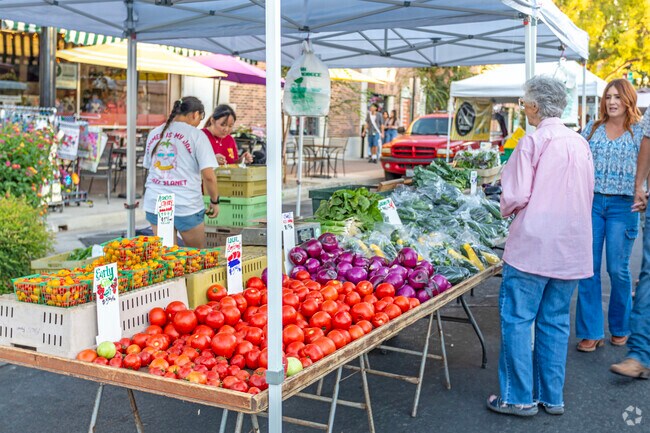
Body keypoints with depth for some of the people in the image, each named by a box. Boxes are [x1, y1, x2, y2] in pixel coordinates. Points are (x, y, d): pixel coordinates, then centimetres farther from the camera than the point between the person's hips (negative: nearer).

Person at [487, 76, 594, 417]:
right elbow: (587, 197, 16)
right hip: (571, 247, 6)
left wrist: (506, 209, 8)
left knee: (517, 319, 3)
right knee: (555, 321, 12)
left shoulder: (533, 141, -10)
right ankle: (552, 397, 18)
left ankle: (519, 397, 6)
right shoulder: (581, 143, 8)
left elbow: (516, 196, -12)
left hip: (533, 244, -6)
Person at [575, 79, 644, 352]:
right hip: (590, 201, 2)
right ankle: (591, 332, 8)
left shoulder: (639, 132, 3)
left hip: (622, 205, -2)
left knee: (618, 269, 1)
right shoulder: (593, 128, 10)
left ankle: (621, 328, 22)